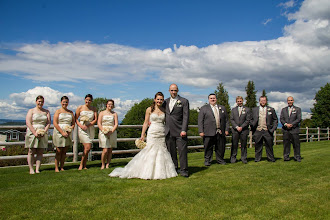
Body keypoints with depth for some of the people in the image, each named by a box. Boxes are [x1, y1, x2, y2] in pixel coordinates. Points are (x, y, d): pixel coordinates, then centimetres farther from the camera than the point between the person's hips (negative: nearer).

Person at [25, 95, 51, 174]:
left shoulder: (46, 112, 13)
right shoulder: (31, 111, 4)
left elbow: (48, 123, 7)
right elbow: (28, 123, -6)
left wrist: (44, 132, -9)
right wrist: (35, 133, -16)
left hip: (43, 134, 2)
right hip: (32, 133, -2)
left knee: (40, 152, 0)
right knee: (31, 152, -3)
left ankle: (37, 169, 3)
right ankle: (31, 169, 3)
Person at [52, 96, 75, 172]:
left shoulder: (71, 112, 13)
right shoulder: (58, 111, 2)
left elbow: (73, 123, 14)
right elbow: (55, 123, -7)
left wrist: (70, 129, -6)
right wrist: (62, 132, -14)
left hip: (68, 134, 3)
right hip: (59, 133, -3)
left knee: (64, 151, 5)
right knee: (59, 151, -3)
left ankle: (62, 167, 12)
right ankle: (56, 167, 4)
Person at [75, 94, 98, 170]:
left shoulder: (94, 109, 10)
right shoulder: (80, 108, 3)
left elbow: (95, 119, 4)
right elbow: (76, 119, 2)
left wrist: (88, 125, -12)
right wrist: (81, 125, -14)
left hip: (91, 129, 3)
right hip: (82, 129, -3)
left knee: (86, 148, 6)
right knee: (88, 147, -14)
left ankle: (84, 165, 15)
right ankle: (81, 164, 3)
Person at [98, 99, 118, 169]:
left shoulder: (114, 114, 11)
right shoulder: (102, 113, 8)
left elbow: (116, 124, 4)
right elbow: (99, 123, 1)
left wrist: (112, 131, -12)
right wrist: (103, 131, -13)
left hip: (112, 133, 2)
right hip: (103, 133, -2)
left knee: (110, 150, 1)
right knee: (105, 150, -11)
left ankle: (107, 164, 9)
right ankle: (103, 164, 4)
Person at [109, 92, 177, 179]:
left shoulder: (164, 110, 9)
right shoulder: (149, 109, 0)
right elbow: (146, 123, 1)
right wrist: (142, 134, -3)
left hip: (162, 134, 3)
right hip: (152, 133, -3)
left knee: (162, 152, 4)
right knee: (151, 152, -4)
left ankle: (160, 172, 14)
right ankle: (148, 172, 5)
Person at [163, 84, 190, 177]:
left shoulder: (184, 101, 0)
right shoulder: (166, 101, 14)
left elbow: (186, 116, -6)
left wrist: (184, 130, -14)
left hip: (180, 131, -4)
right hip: (169, 131, 4)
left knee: (182, 150, -3)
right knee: (171, 151, 8)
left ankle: (183, 170, 5)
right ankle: (174, 168, 19)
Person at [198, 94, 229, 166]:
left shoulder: (222, 108, 18)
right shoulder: (203, 108, 8)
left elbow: (226, 120, 16)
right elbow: (200, 121, 2)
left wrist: (226, 129, 6)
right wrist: (201, 131, -7)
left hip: (221, 132, 3)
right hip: (209, 133, -3)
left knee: (220, 147, 6)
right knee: (208, 147, 0)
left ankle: (220, 160, 22)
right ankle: (207, 161, 13)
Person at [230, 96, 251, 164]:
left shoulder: (247, 109, 6)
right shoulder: (233, 109, 12)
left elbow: (248, 120, 0)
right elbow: (231, 119, 6)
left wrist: (241, 127, -10)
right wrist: (236, 127, -8)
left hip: (244, 130, -1)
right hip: (235, 130, 1)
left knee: (243, 145, 3)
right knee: (234, 145, -1)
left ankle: (244, 159, 11)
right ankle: (233, 158, 6)